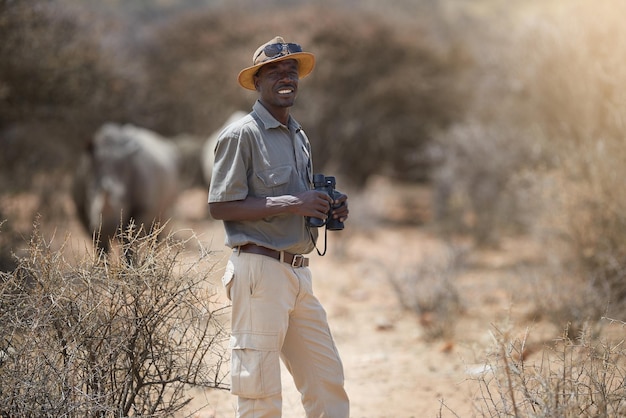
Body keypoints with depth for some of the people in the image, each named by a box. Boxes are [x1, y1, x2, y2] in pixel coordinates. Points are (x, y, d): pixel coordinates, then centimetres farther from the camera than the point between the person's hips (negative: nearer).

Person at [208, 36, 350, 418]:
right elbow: (221, 207, -13)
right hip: (260, 269, -8)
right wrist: (291, 203, -18)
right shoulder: (242, 135, -7)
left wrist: (328, 208, 6)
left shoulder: (299, 136, 19)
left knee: (327, 380, 7)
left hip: (298, 271, 8)